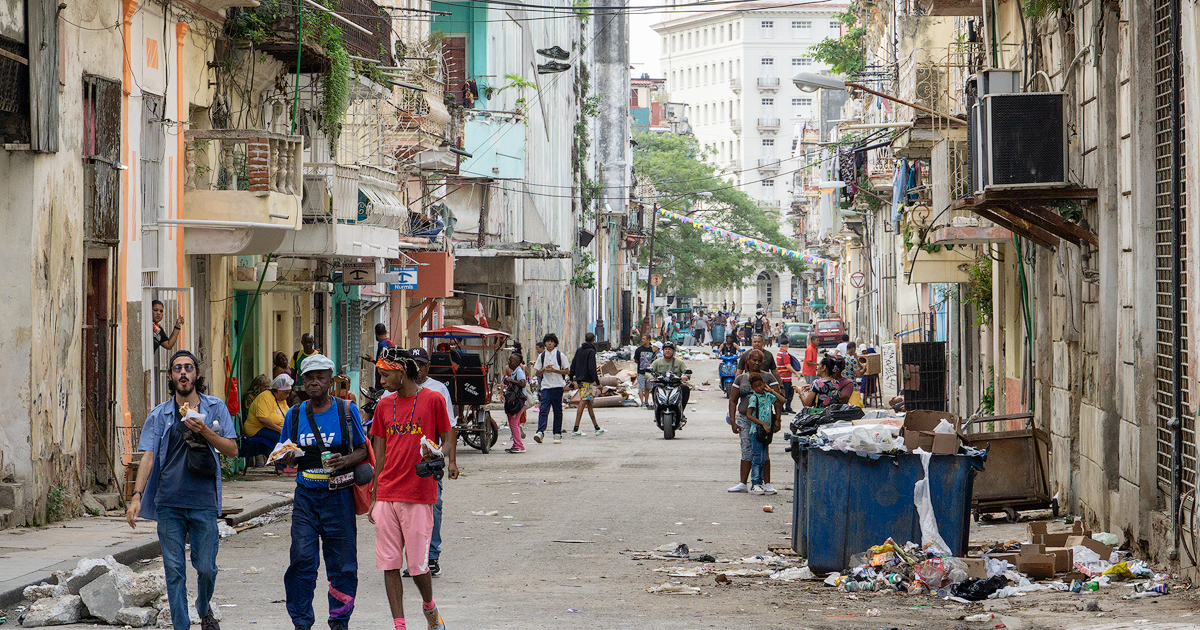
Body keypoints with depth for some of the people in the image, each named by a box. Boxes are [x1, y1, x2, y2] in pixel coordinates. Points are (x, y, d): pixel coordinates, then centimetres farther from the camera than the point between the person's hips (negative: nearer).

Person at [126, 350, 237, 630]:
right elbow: (148, 456, 1)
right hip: (169, 502, 0)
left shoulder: (215, 408, 6)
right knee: (174, 570, -1)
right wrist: (137, 495, -11)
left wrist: (204, 431, -13)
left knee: (206, 567, 3)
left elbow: (232, 450, 4)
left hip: (204, 501, 0)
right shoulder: (159, 414, 6)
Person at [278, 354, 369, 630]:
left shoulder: (347, 410, 1)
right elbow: (287, 459, 17)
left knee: (341, 560, 1)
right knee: (302, 558, -6)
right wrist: (289, 459, -7)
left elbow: (362, 450, 4)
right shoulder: (295, 414, 9)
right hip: (306, 495, 2)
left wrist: (345, 460, -16)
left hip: (338, 494, -2)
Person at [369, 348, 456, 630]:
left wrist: (441, 455, -20)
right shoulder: (384, 405, 11)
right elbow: (380, 454, 15)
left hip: (419, 495, -4)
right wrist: (374, 497, 13)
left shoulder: (433, 400, -2)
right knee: (389, 564, 1)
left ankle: (429, 607, 25)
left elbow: (447, 438, 4)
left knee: (418, 564, -2)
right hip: (387, 495, 4)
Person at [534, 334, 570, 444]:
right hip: (545, 386, 1)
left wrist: (554, 370, -12)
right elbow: (537, 373, 12)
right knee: (543, 409, -12)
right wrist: (544, 369, -9)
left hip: (558, 386, -1)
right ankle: (540, 432, -23)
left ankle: (557, 434, 10)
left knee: (557, 410, 3)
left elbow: (567, 371, 2)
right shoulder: (541, 356, 10)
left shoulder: (560, 355, 2)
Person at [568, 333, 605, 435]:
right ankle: (576, 429, -13)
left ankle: (596, 427, 19)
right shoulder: (591, 352, -12)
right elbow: (592, 368, -18)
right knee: (583, 403, -9)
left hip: (579, 380, 8)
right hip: (587, 381, -8)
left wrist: (571, 377, 23)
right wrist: (597, 382, -15)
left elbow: (573, 365, 14)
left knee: (589, 403, 13)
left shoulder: (579, 350, 11)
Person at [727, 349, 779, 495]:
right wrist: (733, 422, 3)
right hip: (744, 419, 3)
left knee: (763, 453, -4)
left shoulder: (768, 377, 3)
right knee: (746, 452, 3)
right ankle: (743, 483, 7)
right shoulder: (740, 379, 10)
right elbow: (733, 401, 11)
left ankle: (767, 483, 0)